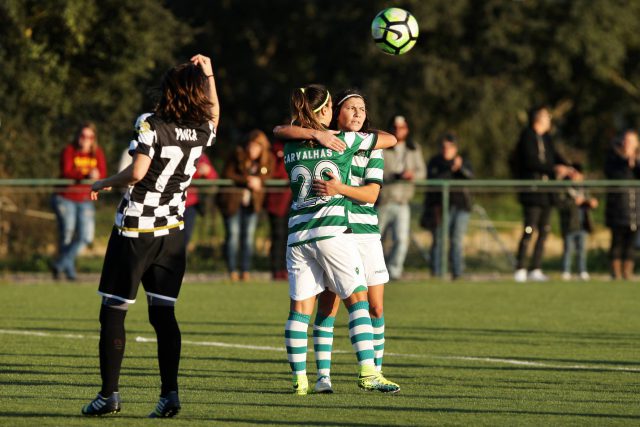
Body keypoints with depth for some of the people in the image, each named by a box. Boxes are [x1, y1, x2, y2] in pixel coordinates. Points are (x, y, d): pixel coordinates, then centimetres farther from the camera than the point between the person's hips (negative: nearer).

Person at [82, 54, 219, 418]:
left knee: (113, 311, 2)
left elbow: (137, 172, -21)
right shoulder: (203, 131, 3)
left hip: (135, 229, -5)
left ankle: (110, 394, 0)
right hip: (173, 231, 5)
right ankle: (170, 393, -1)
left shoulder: (152, 125, -13)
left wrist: (103, 184, -5)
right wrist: (209, 74, 31)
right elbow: (214, 115, 28)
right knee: (163, 312, 8)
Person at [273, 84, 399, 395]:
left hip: (298, 235, 4)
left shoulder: (290, 148, 6)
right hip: (332, 230, -4)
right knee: (358, 299, -1)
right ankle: (368, 373, -11)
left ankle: (299, 378, 0)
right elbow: (390, 140, 11)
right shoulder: (343, 141, 1)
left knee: (300, 307, 5)